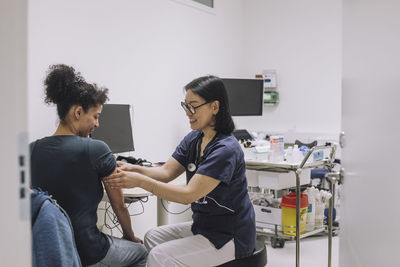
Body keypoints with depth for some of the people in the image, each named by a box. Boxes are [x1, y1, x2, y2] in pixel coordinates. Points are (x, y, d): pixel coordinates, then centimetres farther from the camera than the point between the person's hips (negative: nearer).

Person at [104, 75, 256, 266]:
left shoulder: (226, 149, -25)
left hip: (230, 237, -8)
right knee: (152, 237, 5)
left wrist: (140, 181, -33)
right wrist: (132, 169, -19)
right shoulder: (193, 139, 3)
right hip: (204, 225, 8)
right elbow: (166, 172, -1)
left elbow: (189, 194, -28)